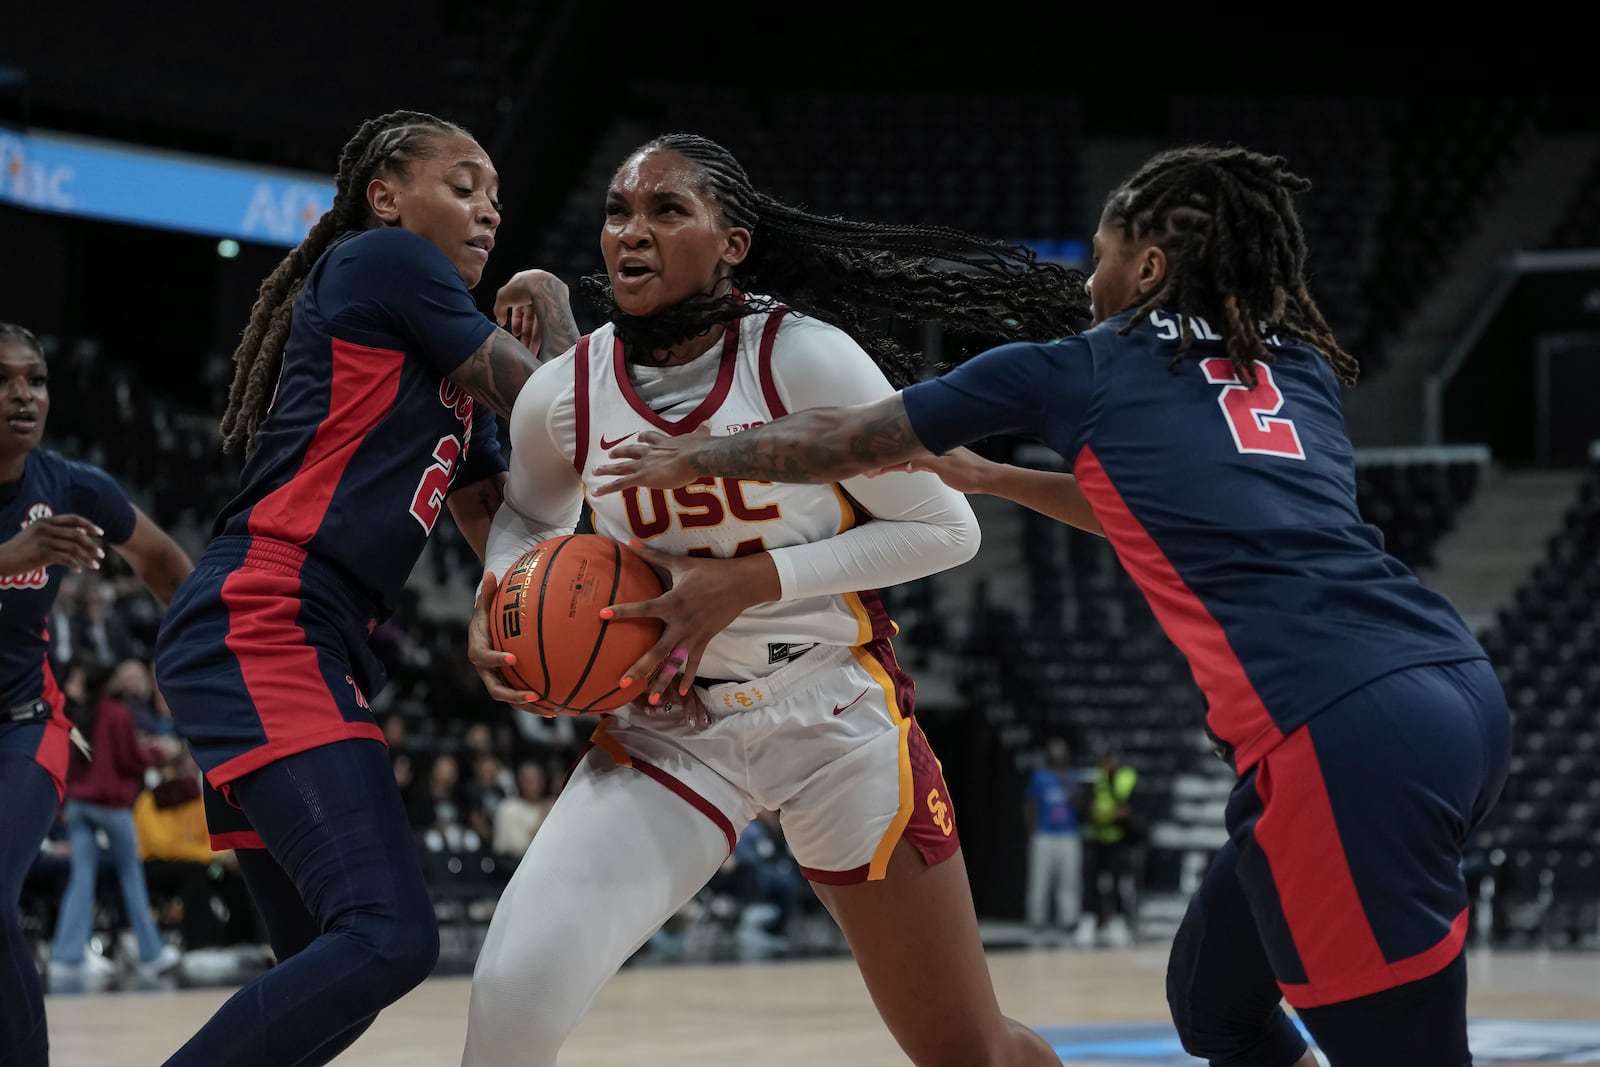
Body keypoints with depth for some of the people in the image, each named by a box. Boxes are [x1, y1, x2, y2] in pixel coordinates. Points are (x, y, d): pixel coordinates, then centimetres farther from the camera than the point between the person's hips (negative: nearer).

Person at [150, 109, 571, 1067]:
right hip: (258, 625, -11)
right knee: (392, 935, -25)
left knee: (335, 973, 13)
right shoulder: (383, 260, 0)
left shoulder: (444, 361, 26)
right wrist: (554, 313, 18)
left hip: (316, 649, 11)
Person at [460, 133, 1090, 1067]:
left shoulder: (804, 358, -16)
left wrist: (749, 580, -20)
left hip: (835, 717, -2)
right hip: (669, 730, 2)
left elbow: (944, 528, -12)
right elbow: (531, 516, 16)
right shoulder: (561, 399, -6)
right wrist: (497, 606, -6)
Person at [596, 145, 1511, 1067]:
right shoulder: (1299, 368, 24)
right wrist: (983, 477, 48)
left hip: (1352, 736, -7)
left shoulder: (1083, 370, 9)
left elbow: (843, 441, 21)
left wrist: (694, 458, 36)